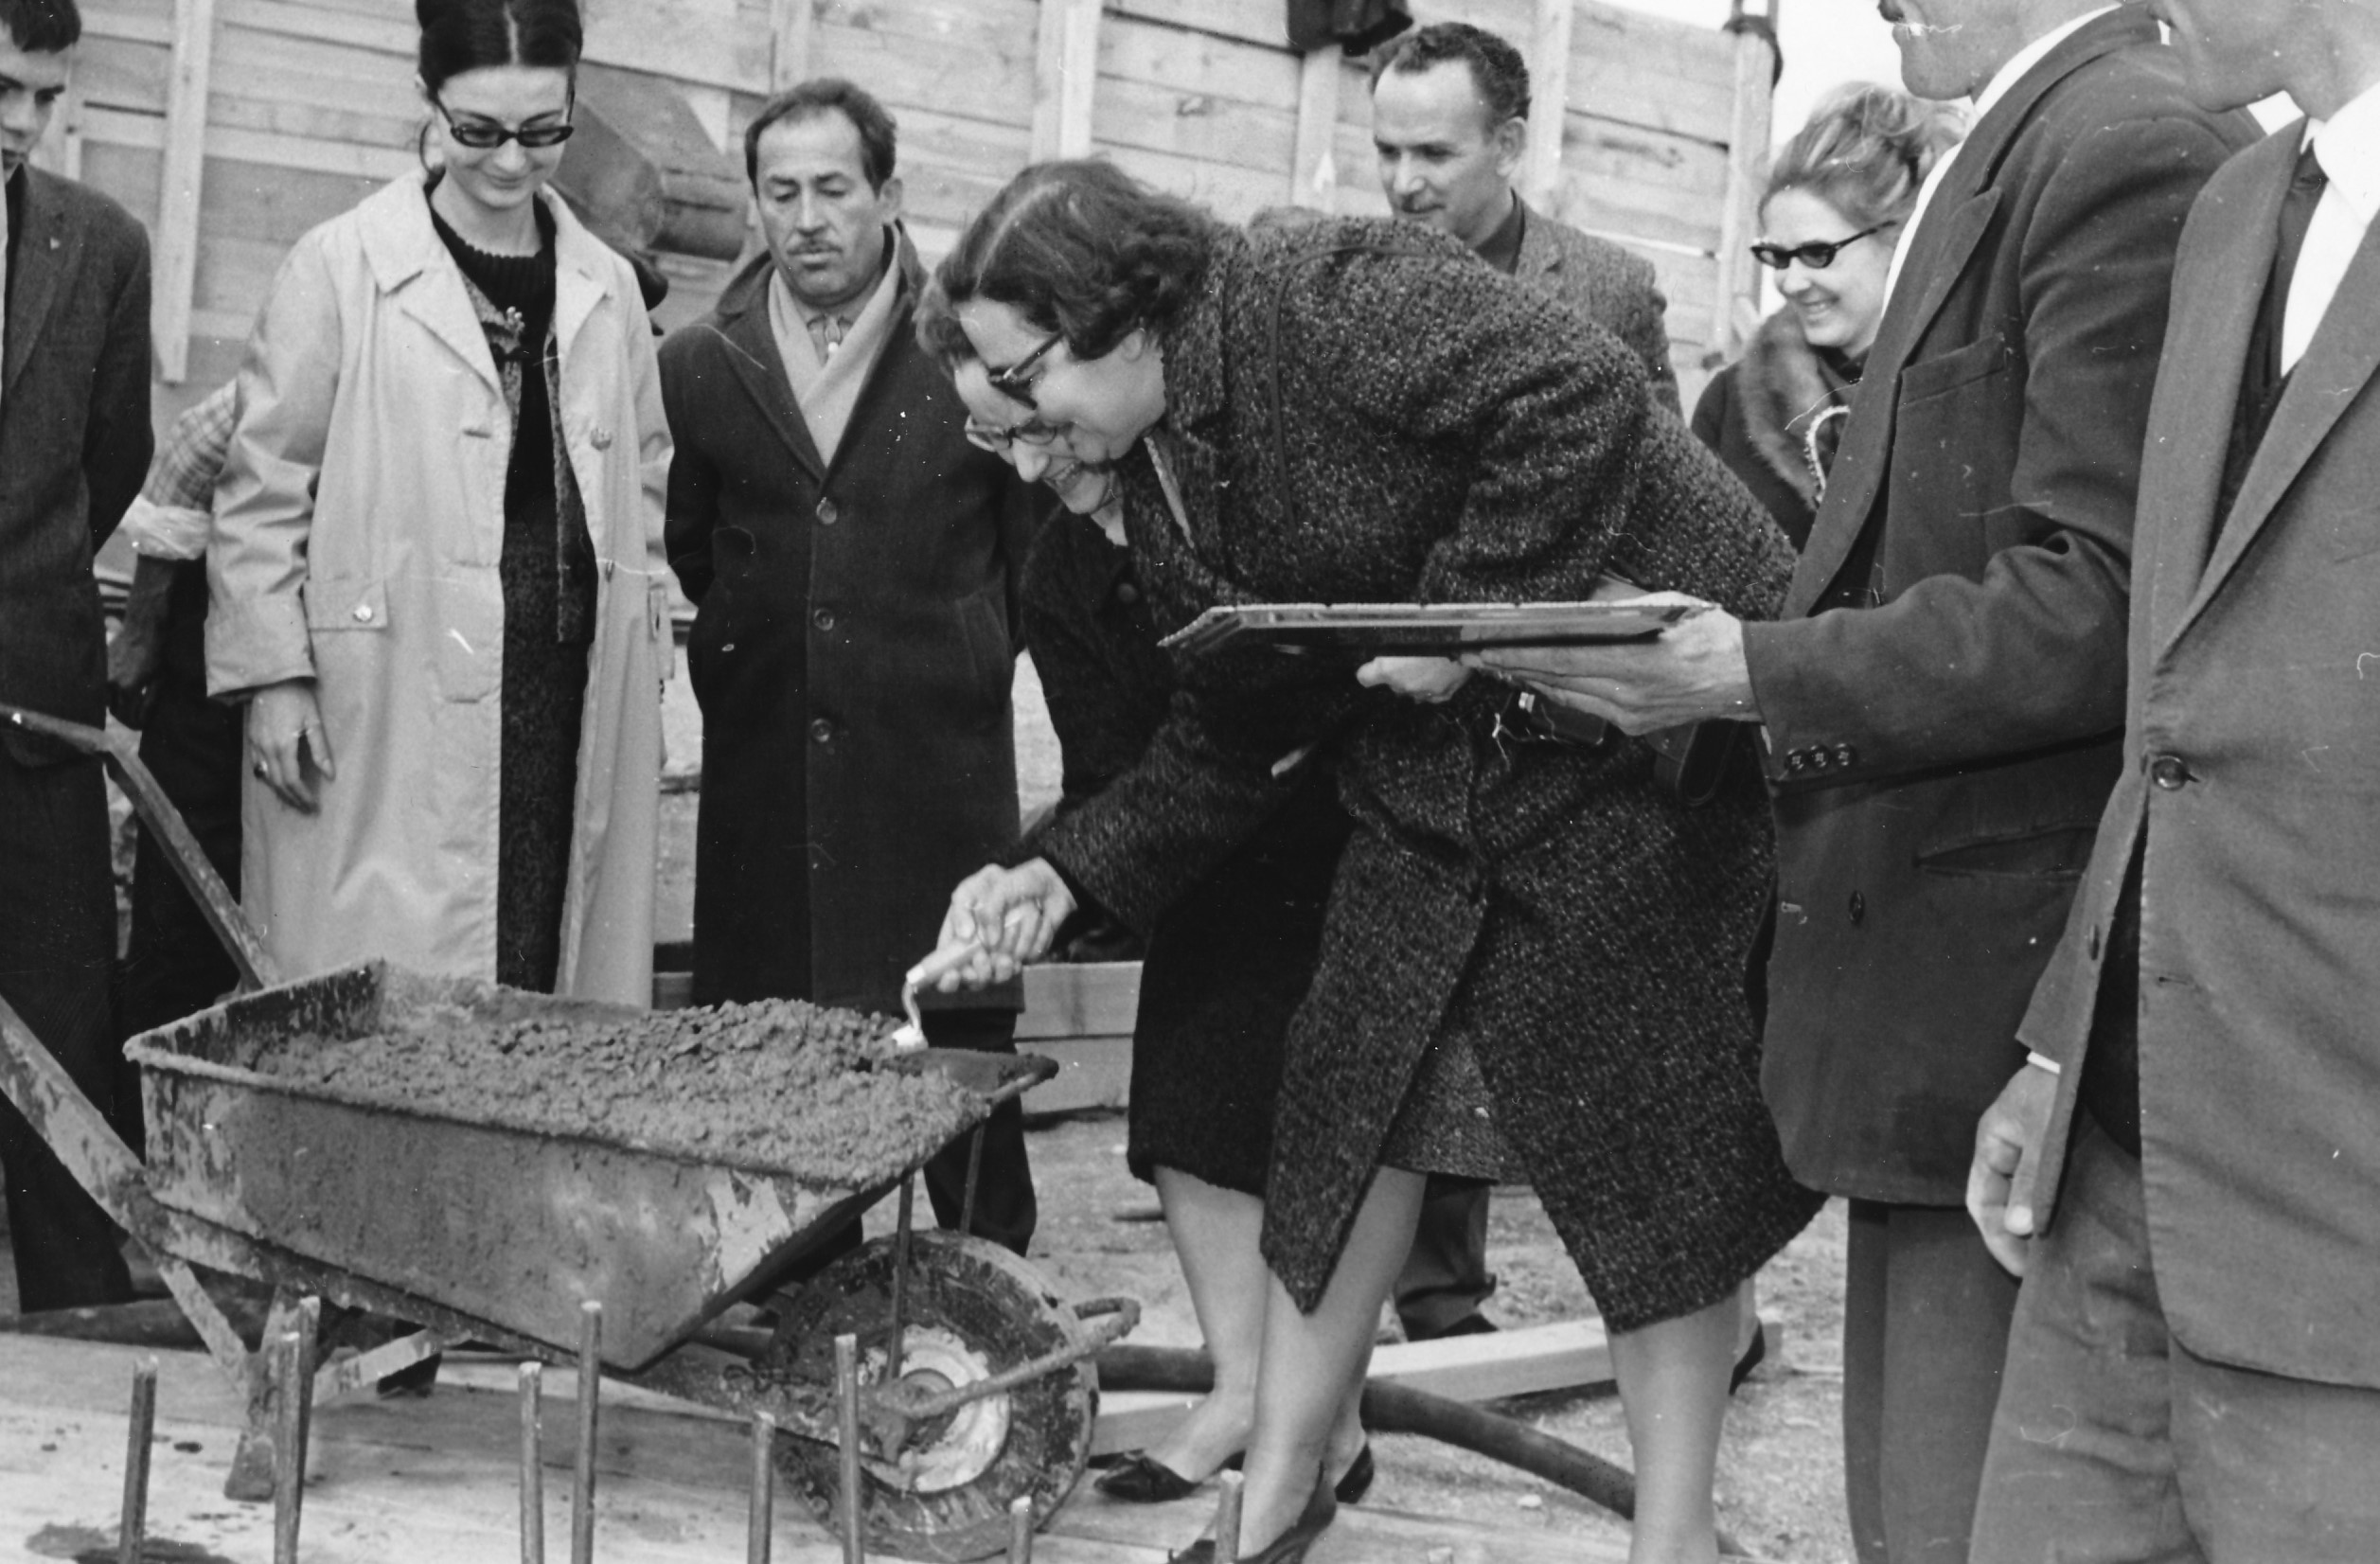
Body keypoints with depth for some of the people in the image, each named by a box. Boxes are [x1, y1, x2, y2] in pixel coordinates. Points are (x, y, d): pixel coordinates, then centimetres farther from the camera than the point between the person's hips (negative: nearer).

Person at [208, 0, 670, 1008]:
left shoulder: (607, 289, 12)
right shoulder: (338, 270, -1)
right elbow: (261, 489, 1)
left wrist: (643, 669, 13)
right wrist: (273, 672, -5)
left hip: (572, 706, 4)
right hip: (385, 715, -4)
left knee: (551, 977, 2)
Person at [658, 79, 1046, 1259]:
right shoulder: (702, 366, 7)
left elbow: (1040, 544, 8)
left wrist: (965, 662, 10)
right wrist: (744, 650, 14)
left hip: (941, 770, -2)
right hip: (764, 770, 3)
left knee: (964, 1045, 1)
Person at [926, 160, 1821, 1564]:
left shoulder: (1330, 299, -20)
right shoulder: (1160, 487, 7)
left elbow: (1583, 394, -29)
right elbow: (1230, 737, 10)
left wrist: (1469, 617, -26)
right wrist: (1066, 876, 0)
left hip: (1645, 733, -8)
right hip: (1428, 785, 8)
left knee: (1658, 1139, 0)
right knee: (1351, 1110, 7)